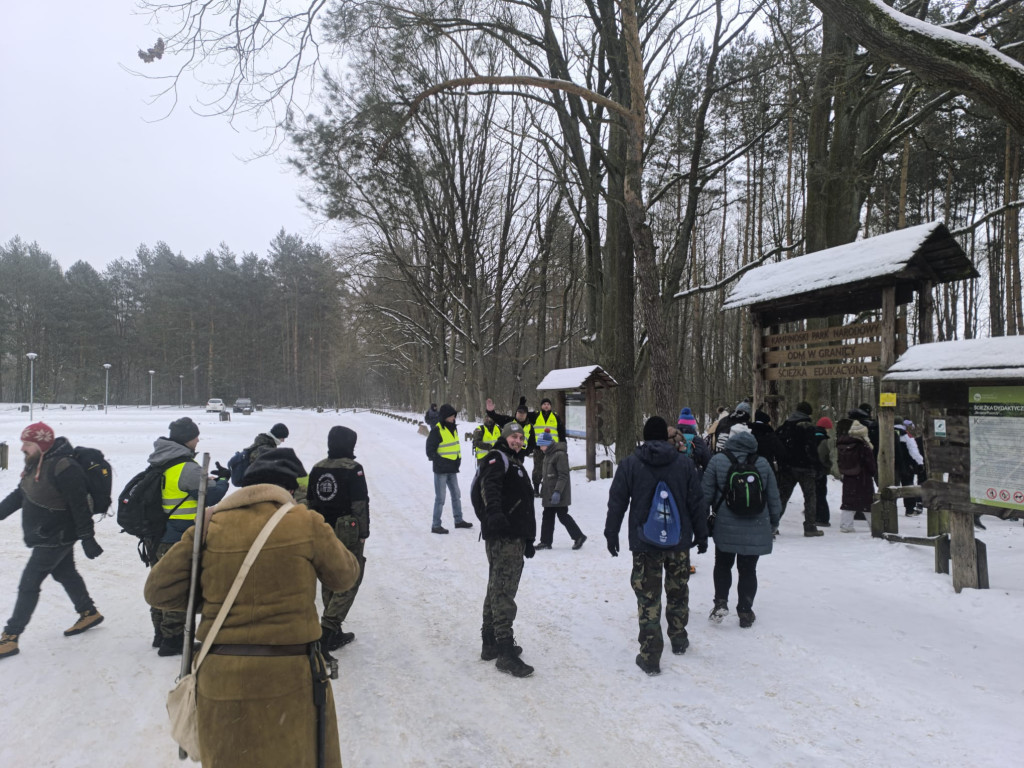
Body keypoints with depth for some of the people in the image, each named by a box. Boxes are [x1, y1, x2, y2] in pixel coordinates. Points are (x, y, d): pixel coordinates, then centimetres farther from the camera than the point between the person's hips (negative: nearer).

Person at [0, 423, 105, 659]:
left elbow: (80, 506, -26)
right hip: (46, 536, 10)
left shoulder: (64, 468, -27)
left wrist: (87, 538, -23)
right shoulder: (36, 464, 2)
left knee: (29, 584, -3)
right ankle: (89, 613, 37)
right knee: (65, 573, 21)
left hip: (55, 538, -10)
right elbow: (20, 494, 15)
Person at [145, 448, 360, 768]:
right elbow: (344, 576, 6)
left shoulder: (211, 526, -2)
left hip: (222, 679, 2)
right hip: (290, 677, -2)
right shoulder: (307, 523, -8)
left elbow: (159, 591, 0)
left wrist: (211, 597, 12)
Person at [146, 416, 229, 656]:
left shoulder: (159, 464, 8)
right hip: (179, 541, -9)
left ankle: (161, 634, 32)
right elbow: (211, 496, -18)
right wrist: (223, 479, 0)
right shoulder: (186, 468, -20)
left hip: (158, 538, 9)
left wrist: (210, 477, 12)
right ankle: (173, 640, 9)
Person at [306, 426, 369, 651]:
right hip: (347, 533, -6)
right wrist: (363, 533, -7)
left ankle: (333, 630, 21)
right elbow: (360, 504, -14)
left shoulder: (317, 469, 6)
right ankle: (328, 628, -7)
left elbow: (310, 502, 10)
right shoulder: (353, 469, -13)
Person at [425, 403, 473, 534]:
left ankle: (459, 520, 30)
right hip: (441, 469, -8)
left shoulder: (453, 429, 10)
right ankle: (436, 526, 5)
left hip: (452, 469, 8)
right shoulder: (436, 430, -15)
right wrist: (441, 462, -19)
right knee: (440, 498, -3)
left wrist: (458, 459, 9)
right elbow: (430, 451, -14)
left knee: (456, 494, 17)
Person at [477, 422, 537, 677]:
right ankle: (505, 653, -8)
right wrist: (494, 512, -45)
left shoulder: (516, 464, 26)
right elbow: (489, 486, -27)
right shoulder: (497, 459, -5)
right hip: (502, 536, -10)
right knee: (503, 593, -9)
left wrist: (529, 539, 28)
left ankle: (490, 644, 27)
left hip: (515, 536, 10)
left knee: (497, 590, 16)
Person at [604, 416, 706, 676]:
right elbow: (696, 502, 4)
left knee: (648, 596, 2)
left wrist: (611, 534, 7)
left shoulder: (630, 464, -5)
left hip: (644, 542, -2)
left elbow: (617, 503, -3)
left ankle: (650, 656, 1)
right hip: (679, 540, 2)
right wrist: (702, 534, 13)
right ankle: (679, 639, 36)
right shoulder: (684, 463, -1)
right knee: (678, 590, 20)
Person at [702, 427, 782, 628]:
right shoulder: (763, 463, -1)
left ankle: (721, 602, 5)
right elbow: (774, 497, 6)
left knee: (723, 565, 17)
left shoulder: (717, 461, -6)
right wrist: (774, 522, 19)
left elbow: (706, 493, -4)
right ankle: (745, 612, 17)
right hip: (756, 529, 1)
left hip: (726, 527, -1)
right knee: (748, 569, 11)